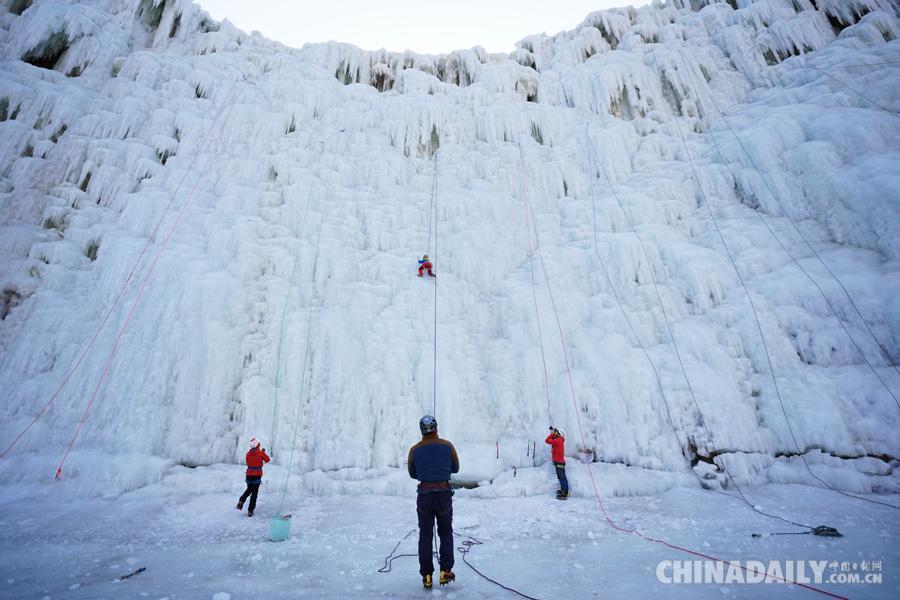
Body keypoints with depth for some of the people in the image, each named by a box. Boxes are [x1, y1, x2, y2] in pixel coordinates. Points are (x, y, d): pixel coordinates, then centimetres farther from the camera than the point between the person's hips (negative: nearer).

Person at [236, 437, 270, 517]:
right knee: (254, 493, 2)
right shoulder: (260, 453, -10)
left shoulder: (248, 454, 2)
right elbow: (267, 460, 5)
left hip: (249, 475, 4)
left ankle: (241, 501, 3)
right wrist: (264, 452, 18)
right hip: (257, 475, -4)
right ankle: (250, 510, 1)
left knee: (249, 489, 26)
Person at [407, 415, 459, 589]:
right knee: (446, 533, 20)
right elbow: (455, 469, 6)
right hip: (444, 495, 0)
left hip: (424, 495, 0)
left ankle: (426, 576, 20)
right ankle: (445, 572, 20)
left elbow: (413, 474, 8)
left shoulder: (414, 450, -6)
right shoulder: (447, 446, -8)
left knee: (425, 536, 15)